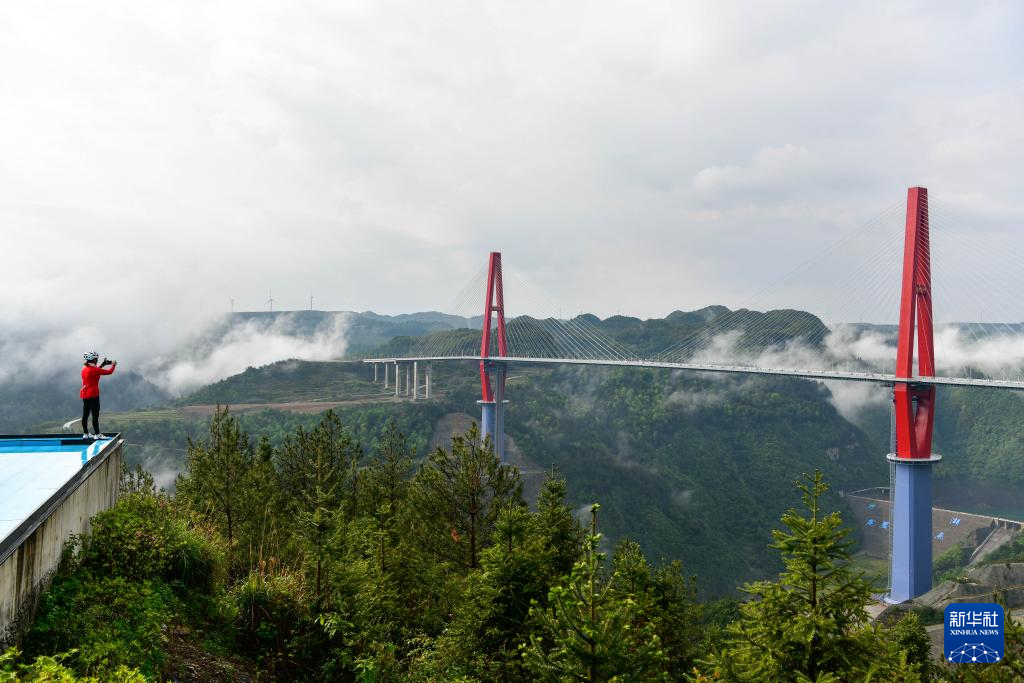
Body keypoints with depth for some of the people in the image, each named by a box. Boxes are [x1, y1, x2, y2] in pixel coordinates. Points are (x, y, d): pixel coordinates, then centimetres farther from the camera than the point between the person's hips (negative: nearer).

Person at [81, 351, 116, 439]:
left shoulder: (84, 368, 6)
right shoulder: (94, 370, -17)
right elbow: (109, 372, -13)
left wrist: (102, 364, 23)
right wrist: (114, 365, 5)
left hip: (84, 394, 9)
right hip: (93, 394, -8)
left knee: (85, 414, 12)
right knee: (95, 415, -3)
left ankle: (86, 434, 19)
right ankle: (97, 434, -1)